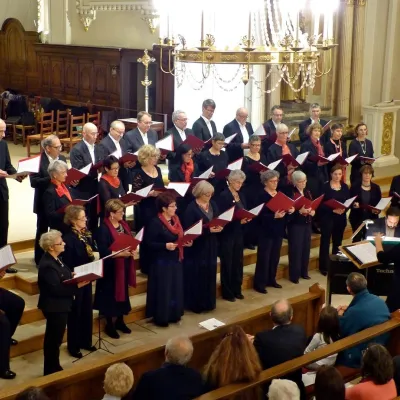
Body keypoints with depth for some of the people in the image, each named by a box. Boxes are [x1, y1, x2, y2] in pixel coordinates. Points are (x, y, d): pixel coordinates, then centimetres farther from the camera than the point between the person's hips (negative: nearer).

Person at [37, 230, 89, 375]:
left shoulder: (54, 259, 4)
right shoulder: (47, 265, -27)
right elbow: (56, 289, -29)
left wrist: (72, 276, -2)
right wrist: (77, 286, -27)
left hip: (59, 305, 10)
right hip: (55, 307, -10)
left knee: (54, 338, 20)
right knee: (54, 339, 4)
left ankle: (53, 368, 34)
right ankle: (52, 370, 18)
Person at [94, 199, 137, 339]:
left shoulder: (123, 225, 5)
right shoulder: (103, 228, -19)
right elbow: (103, 251, -22)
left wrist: (133, 250, -6)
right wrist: (120, 253, -27)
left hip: (125, 265, 8)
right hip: (111, 267, -8)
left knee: (123, 292, 16)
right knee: (111, 295, 3)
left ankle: (120, 321, 32)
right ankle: (109, 325, 17)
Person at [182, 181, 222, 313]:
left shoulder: (212, 204, 6)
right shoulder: (191, 208, -15)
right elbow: (188, 230, -18)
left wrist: (219, 227, -11)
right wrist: (208, 230, -23)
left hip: (211, 246, 6)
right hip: (197, 247, -6)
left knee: (210, 273, 12)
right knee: (198, 275, -1)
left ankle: (208, 302, 24)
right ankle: (196, 304, 10)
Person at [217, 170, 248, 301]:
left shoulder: (240, 195, 9)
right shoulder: (223, 196, -13)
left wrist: (246, 218, -7)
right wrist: (238, 220, -24)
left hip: (238, 233, 7)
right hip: (227, 234, -7)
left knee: (238, 262, 12)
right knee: (227, 263, 1)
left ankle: (237, 290, 23)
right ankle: (227, 292, 10)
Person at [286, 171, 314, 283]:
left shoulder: (307, 192, 11)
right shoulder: (291, 193, -11)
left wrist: (313, 211, -4)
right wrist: (300, 211, -29)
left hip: (307, 223, 7)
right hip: (295, 224, -7)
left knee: (306, 247, 11)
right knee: (296, 249, -4)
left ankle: (304, 272, 23)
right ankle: (294, 275, 3)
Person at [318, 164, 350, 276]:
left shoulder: (345, 187, 6)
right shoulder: (325, 186, -8)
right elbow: (321, 204, -12)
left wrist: (344, 209, -15)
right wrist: (333, 210, -22)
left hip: (341, 218, 4)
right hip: (327, 217, -4)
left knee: (338, 242, 12)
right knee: (325, 241, -1)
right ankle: (324, 267, 6)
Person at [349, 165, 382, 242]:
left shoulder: (376, 187, 2)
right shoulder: (355, 186, -4)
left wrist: (377, 210, -16)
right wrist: (353, 204, -24)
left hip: (371, 218, 2)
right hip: (357, 218, -1)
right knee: (357, 239, 0)